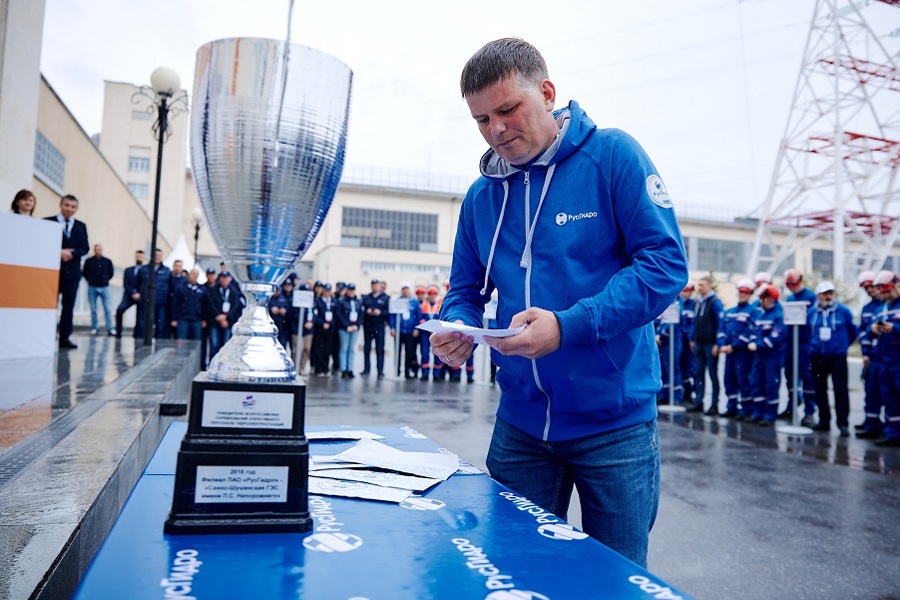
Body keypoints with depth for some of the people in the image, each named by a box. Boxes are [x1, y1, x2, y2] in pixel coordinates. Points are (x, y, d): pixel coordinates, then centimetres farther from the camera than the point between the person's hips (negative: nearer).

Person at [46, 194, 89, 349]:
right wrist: (59, 252, -17)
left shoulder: (81, 226, 16)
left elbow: (85, 247, 7)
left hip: (72, 271, 3)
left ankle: (64, 338, 3)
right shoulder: (48, 222, 6)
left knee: (69, 305, 1)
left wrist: (71, 253, -11)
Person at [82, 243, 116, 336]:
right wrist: (89, 280, 6)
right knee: (93, 309, 5)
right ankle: (94, 328, 11)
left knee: (107, 309, -3)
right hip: (92, 288, 0)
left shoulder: (107, 261, 2)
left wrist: (105, 280, 9)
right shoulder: (89, 261, 2)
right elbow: (84, 272, 13)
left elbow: (111, 273, 14)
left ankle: (110, 328, -2)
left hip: (104, 287, 0)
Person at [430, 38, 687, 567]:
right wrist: (458, 330, -13)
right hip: (521, 421, 4)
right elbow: (466, 292, 11)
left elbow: (667, 264, -14)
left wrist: (567, 326, -26)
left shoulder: (612, 155, -8)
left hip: (614, 420, -3)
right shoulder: (481, 195, 6)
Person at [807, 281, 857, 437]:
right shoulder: (811, 312, 3)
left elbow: (852, 331, 9)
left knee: (840, 390, -5)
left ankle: (843, 424, 1)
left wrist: (843, 345, 15)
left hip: (837, 357, -3)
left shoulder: (843, 311, -4)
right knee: (820, 389, 9)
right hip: (817, 357, 3)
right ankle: (824, 421, 21)